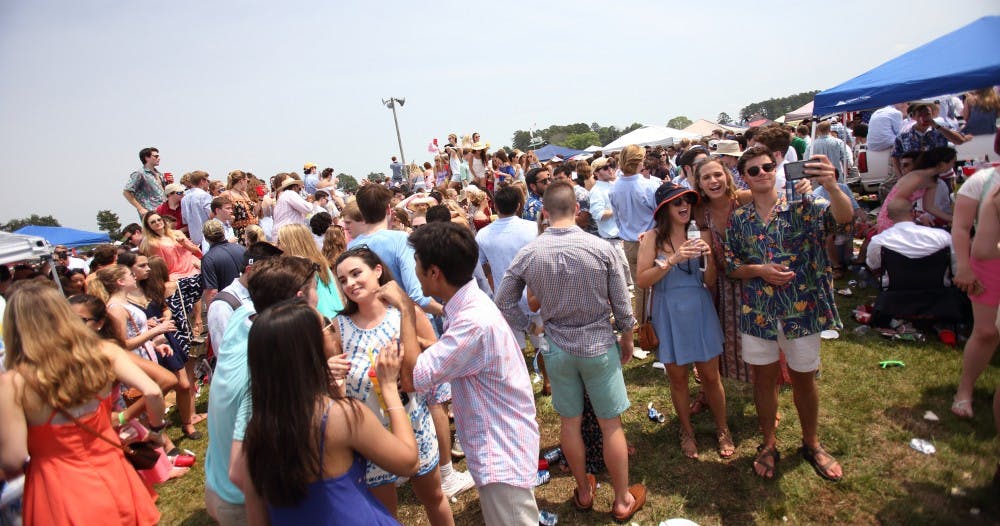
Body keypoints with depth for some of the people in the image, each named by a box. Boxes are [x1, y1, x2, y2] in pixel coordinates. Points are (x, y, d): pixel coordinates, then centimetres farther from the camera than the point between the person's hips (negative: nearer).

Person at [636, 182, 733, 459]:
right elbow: (642, 280, -15)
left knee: (711, 376, 10)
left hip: (700, 310, 2)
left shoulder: (700, 233, -1)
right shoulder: (653, 238, -7)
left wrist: (709, 257, -17)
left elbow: (710, 282, 1)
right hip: (669, 314, -1)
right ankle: (686, 431, 33)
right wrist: (672, 260, -24)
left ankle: (722, 429, 34)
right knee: (677, 377, 11)